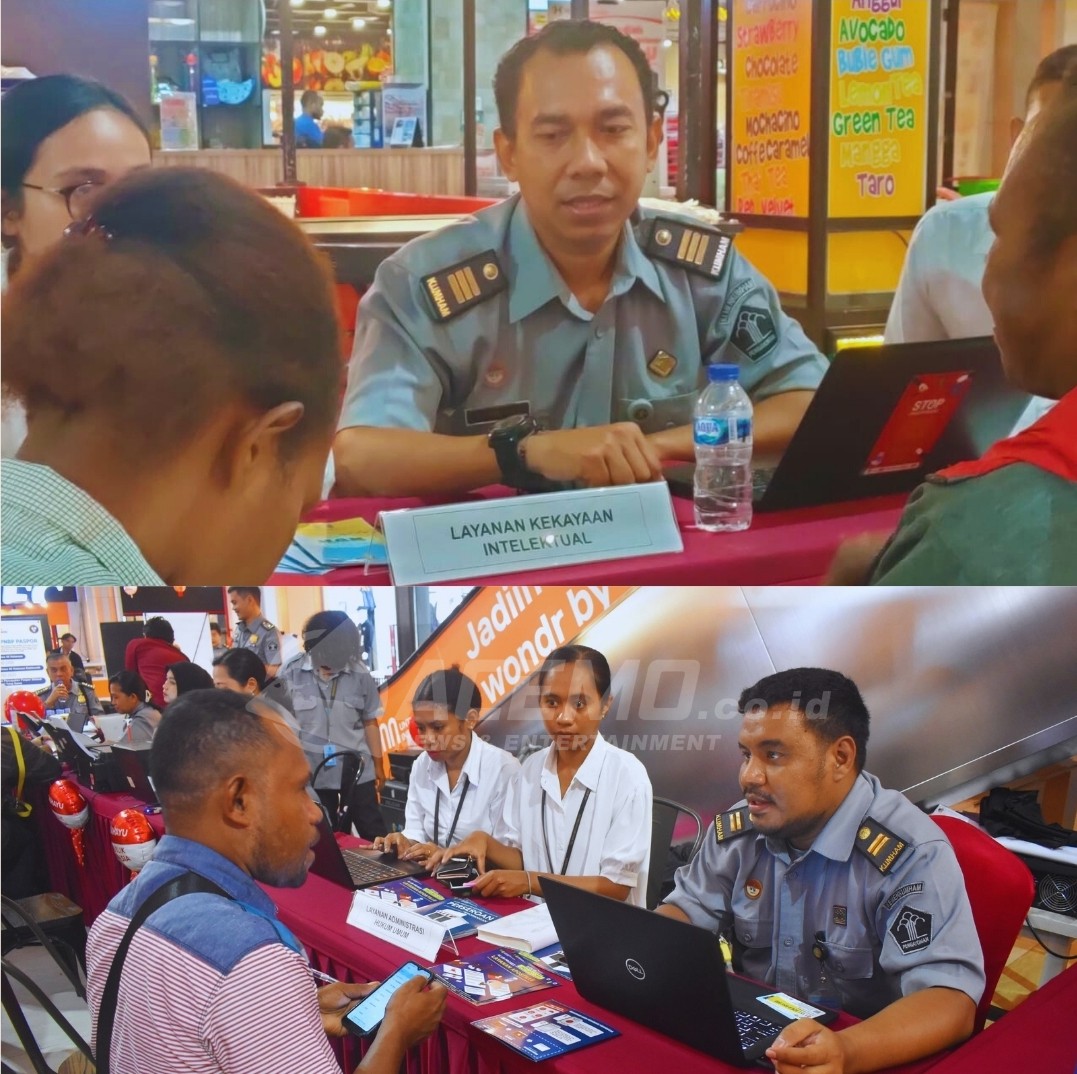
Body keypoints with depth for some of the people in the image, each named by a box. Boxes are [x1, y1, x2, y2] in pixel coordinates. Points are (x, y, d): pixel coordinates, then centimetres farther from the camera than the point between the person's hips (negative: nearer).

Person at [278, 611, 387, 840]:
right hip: (312, 772, 0)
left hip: (356, 769, 0)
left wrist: (377, 764, 7)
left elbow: (370, 722, 3)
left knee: (373, 833, 6)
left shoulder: (359, 674, -7)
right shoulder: (291, 672, -9)